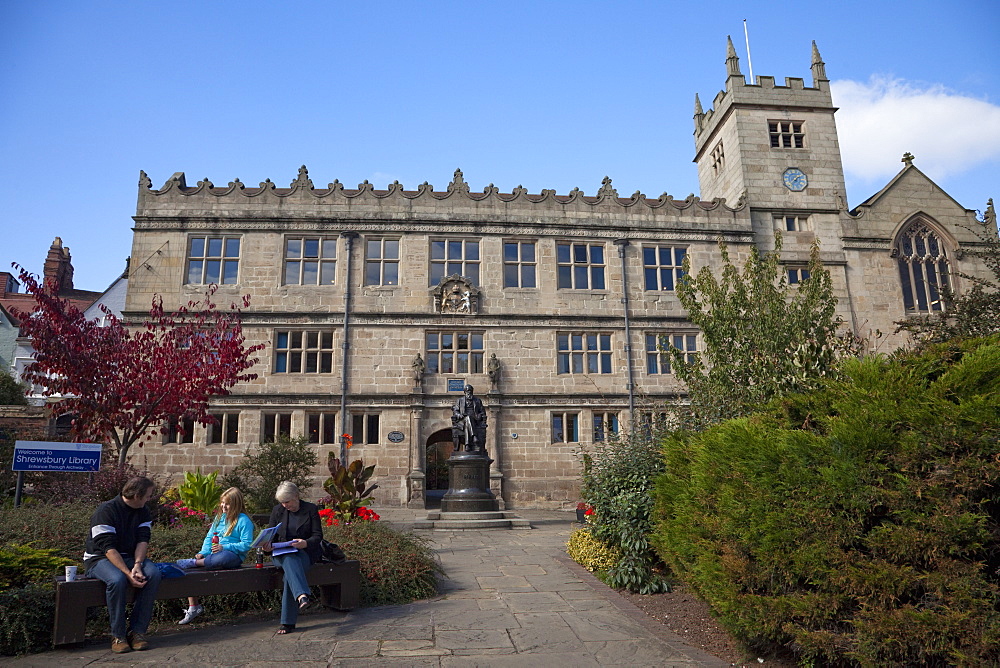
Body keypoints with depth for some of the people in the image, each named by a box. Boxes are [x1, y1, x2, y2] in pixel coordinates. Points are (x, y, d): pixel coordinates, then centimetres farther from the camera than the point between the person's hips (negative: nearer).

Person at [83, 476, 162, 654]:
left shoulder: (143, 512, 4)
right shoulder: (106, 510, -17)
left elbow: (143, 540, -6)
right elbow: (108, 548, -24)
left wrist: (137, 565, -25)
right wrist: (128, 573, -32)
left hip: (130, 557, 5)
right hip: (99, 559, -5)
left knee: (154, 573, -25)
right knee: (117, 580, -37)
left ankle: (137, 630, -19)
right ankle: (118, 635, -20)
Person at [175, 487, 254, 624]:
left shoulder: (243, 521, -5)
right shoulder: (219, 517, 18)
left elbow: (246, 545, -12)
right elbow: (209, 537, 19)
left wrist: (224, 547, -21)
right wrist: (203, 552, 0)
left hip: (233, 555, -7)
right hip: (214, 554, 7)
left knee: (223, 557, -43)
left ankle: (193, 563, -23)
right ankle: (193, 607, -1)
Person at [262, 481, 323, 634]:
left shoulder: (311, 509, 3)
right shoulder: (277, 511, 12)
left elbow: (318, 535, -1)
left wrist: (305, 543, -22)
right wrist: (268, 545, -11)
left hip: (305, 552, -2)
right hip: (281, 554, 2)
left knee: (291, 571, -33)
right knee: (290, 561, -36)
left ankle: (288, 622, -35)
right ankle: (302, 596, -58)